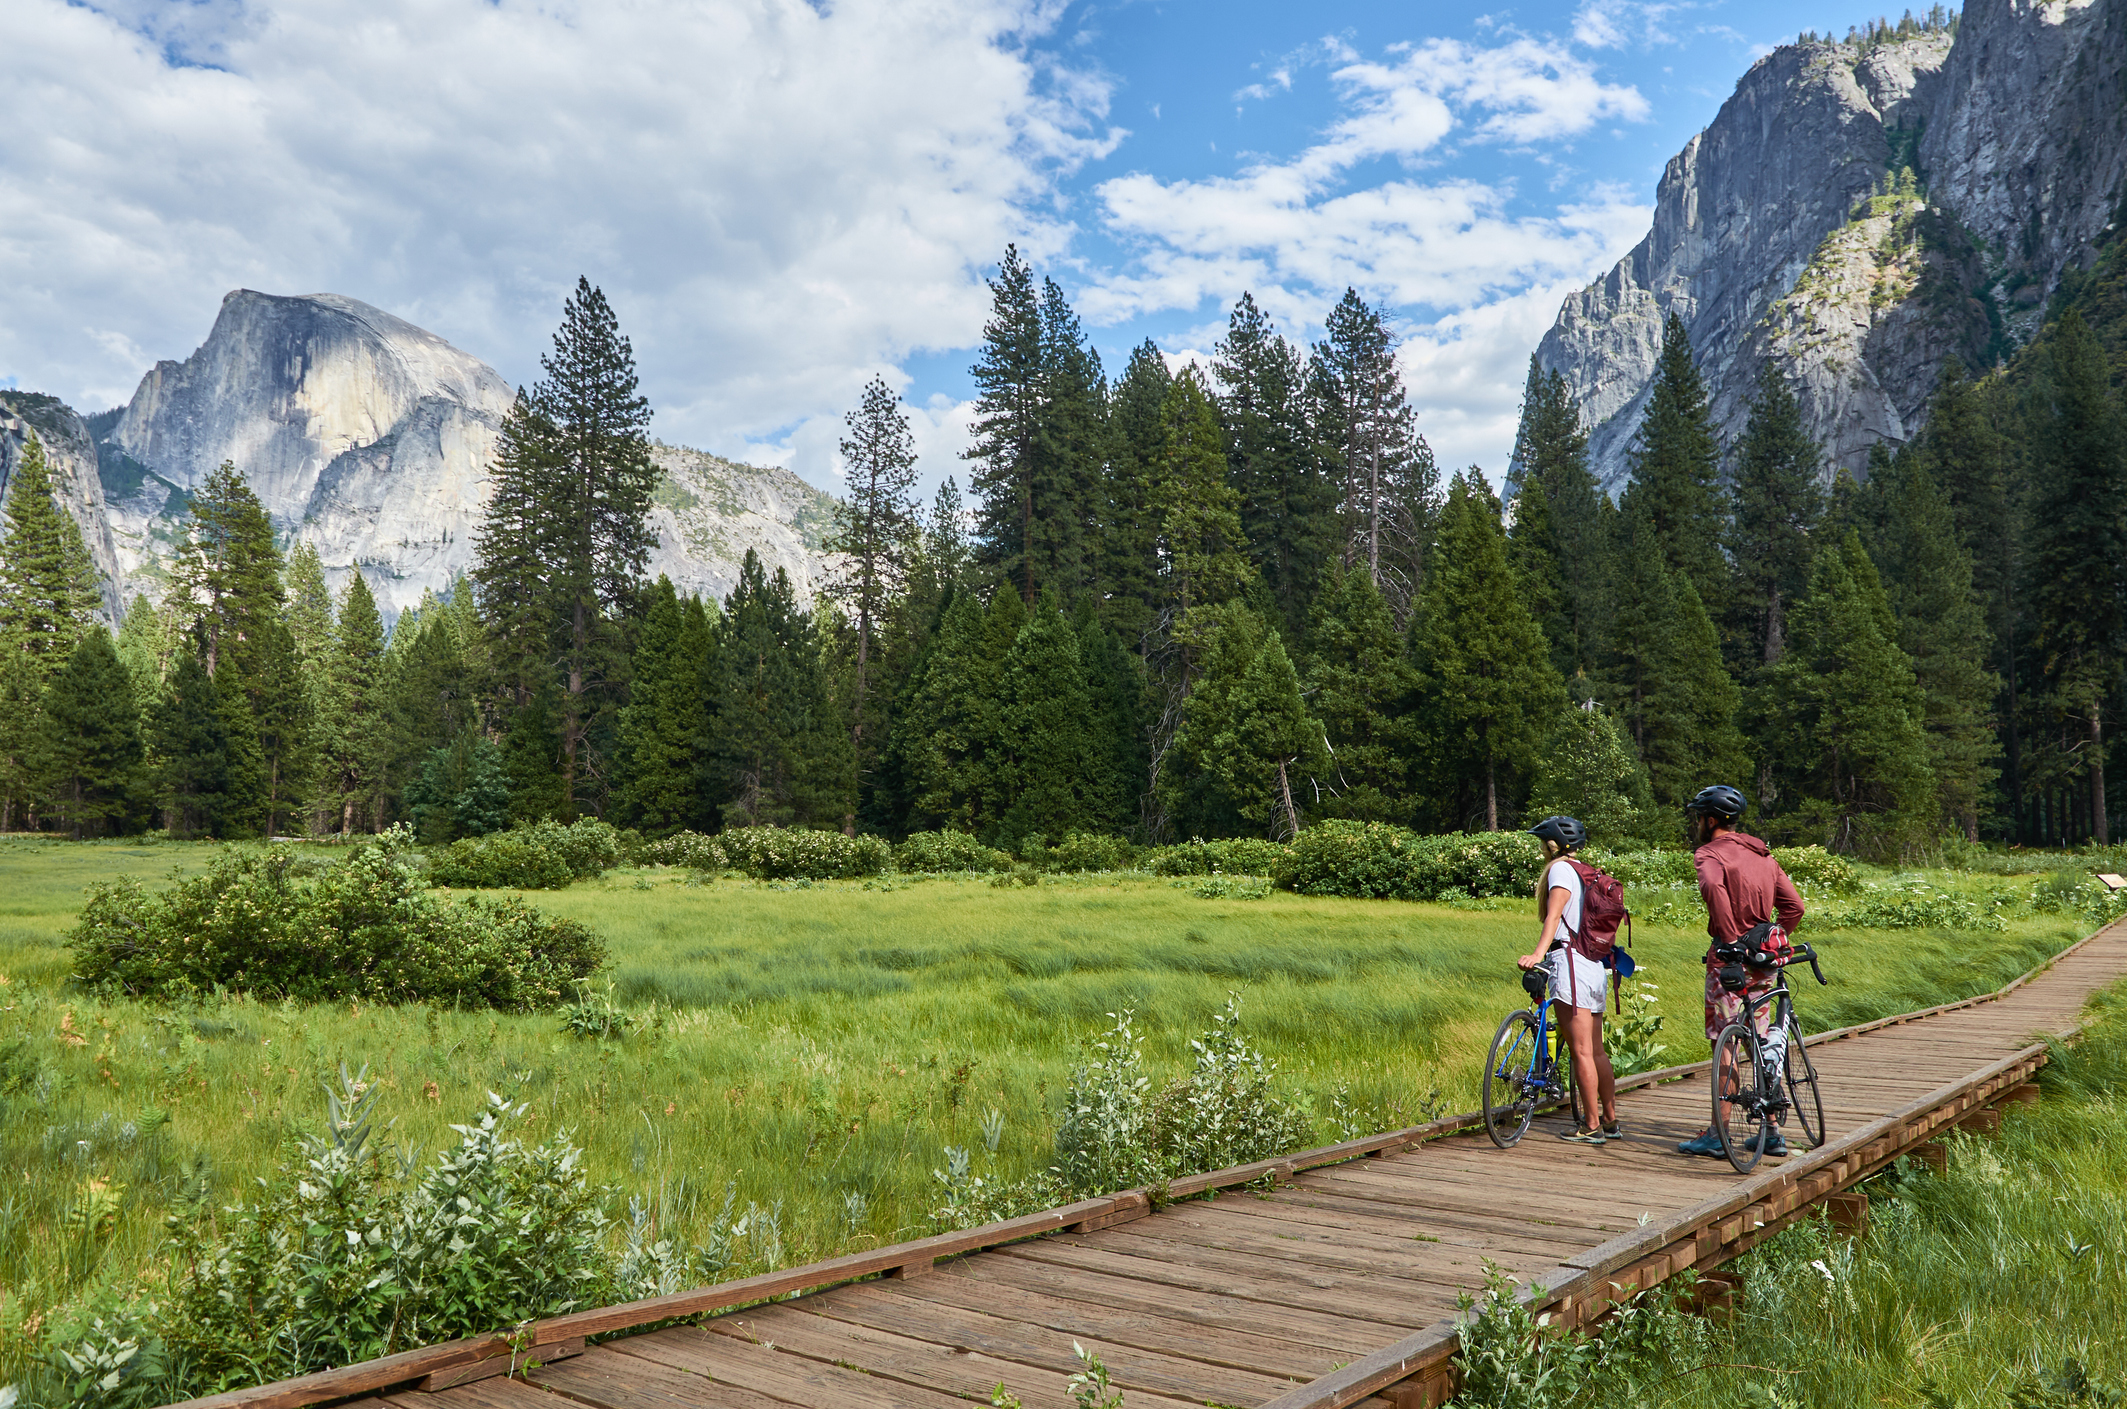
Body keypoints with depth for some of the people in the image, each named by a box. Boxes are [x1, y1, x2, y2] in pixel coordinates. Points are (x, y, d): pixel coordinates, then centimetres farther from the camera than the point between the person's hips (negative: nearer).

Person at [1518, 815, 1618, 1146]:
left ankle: (1592, 1127, -1)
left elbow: (1555, 913, -23)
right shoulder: (1585, 872, 20)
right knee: (1596, 1050, 14)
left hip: (1570, 961, -9)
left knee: (1581, 1051, -5)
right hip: (1595, 964, 9)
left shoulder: (1560, 868, -7)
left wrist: (1538, 953, -35)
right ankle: (1611, 1121, 20)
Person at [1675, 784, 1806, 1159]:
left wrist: (1729, 937, -24)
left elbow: (1712, 886, -31)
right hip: (1763, 960, 7)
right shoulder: (1763, 854, 16)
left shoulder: (1710, 853, -8)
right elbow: (1794, 905, 12)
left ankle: (1718, 1134, -1)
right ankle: (1773, 1133, 18)